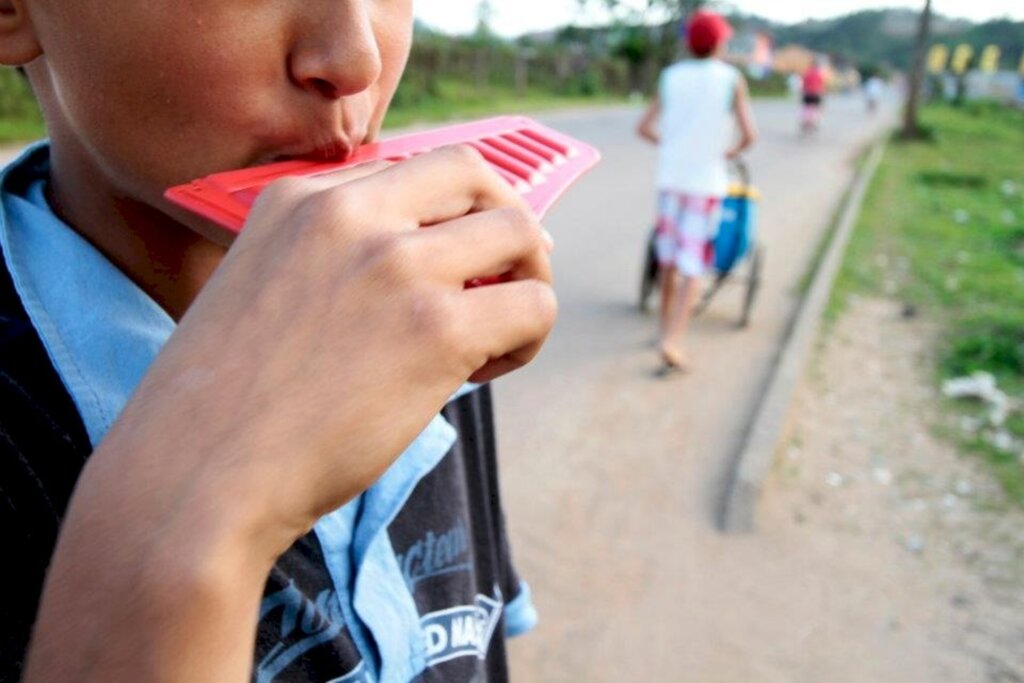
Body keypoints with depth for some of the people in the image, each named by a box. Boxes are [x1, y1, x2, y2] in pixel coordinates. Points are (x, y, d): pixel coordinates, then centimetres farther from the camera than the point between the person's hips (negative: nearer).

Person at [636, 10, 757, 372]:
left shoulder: (670, 77, 5)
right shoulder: (732, 79, -3)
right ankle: (672, 340, -14)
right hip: (707, 182, -3)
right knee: (693, 266, -2)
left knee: (668, 257, 17)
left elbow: (645, 127, 4)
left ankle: (668, 328, 29)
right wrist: (733, 151, 11)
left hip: (671, 177, 3)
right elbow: (749, 134, -10)